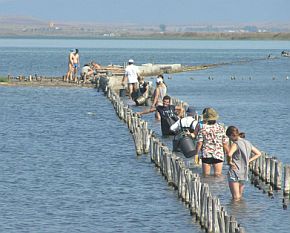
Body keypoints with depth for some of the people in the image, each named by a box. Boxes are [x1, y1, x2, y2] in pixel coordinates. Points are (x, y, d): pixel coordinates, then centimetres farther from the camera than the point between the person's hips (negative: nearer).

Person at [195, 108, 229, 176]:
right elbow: (225, 144, -1)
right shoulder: (221, 128, -2)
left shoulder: (203, 129, -5)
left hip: (206, 155, 0)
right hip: (218, 155, 0)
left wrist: (196, 154, 2)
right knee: (218, 175, 3)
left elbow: (199, 143, -8)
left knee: (206, 175, 8)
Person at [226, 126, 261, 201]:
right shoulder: (247, 143, 10)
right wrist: (248, 161, 13)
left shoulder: (235, 144, -13)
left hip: (234, 173, -7)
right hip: (244, 173, 7)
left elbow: (229, 154, -33)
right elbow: (258, 153, 19)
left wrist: (230, 162, -15)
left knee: (235, 198, -5)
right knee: (239, 197, 17)